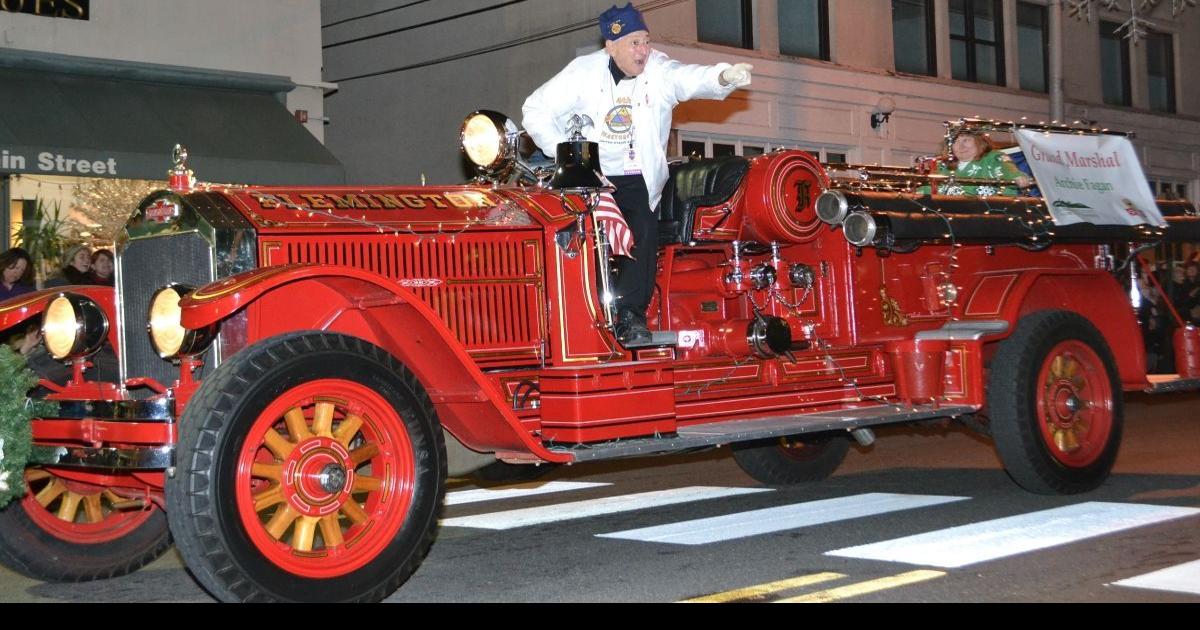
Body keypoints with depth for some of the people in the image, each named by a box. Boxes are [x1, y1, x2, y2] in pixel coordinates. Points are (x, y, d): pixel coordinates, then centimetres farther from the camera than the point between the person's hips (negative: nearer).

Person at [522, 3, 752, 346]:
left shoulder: (659, 71, -4)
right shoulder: (584, 71, -3)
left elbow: (691, 78, -25)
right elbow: (536, 109, 0)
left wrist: (724, 76, -49)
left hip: (636, 181, 1)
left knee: (644, 228, -22)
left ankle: (631, 314, -16)